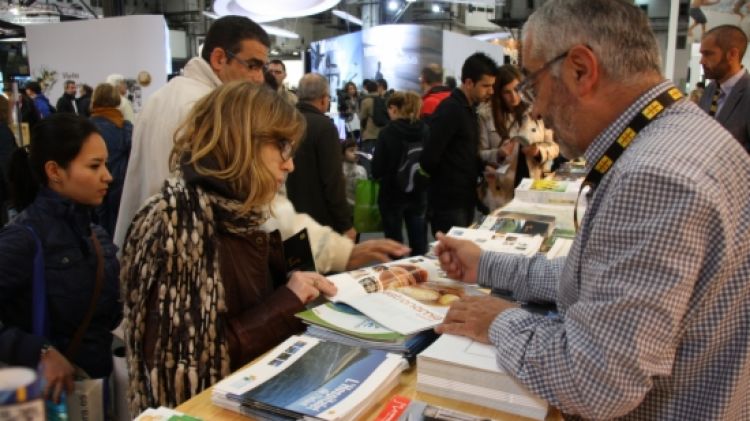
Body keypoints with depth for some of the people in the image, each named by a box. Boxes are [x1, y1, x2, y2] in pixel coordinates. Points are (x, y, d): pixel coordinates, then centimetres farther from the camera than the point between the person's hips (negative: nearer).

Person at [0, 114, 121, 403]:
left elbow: (106, 314, 7)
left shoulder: (97, 235, 3)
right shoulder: (24, 238, -19)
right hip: (49, 391, -7)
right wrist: (40, 352, -27)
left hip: (98, 380, 7)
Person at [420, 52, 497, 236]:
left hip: (465, 199, 9)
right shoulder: (450, 110, -17)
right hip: (448, 203, -9)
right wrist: (446, 180, -4)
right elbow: (429, 159, -22)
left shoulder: (469, 109, 12)